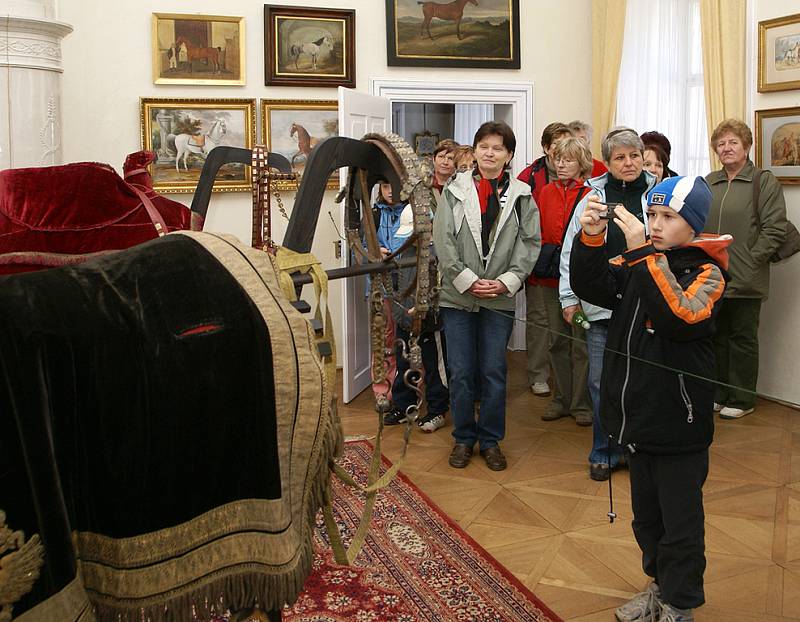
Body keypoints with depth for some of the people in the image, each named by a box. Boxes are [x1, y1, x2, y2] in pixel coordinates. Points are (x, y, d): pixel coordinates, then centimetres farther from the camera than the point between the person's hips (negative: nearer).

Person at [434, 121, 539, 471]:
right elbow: (443, 242, -4)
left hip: (500, 298, 0)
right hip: (458, 295, 0)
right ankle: (464, 438, 21)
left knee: (494, 373, 5)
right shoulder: (454, 192, 2)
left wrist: (507, 281, -10)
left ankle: (491, 440, 21)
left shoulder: (521, 196, 5)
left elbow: (530, 243, 2)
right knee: (461, 372, 5)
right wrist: (468, 281, -11)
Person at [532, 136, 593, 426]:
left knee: (581, 342, 2)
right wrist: (538, 267, 5)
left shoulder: (592, 193, -6)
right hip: (551, 278, 5)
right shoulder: (547, 192, 9)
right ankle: (562, 399, 23)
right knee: (558, 341, 12)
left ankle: (582, 403, 13)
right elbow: (539, 233, 12)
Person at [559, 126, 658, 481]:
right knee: (602, 382, 6)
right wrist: (569, 298, 5)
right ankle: (604, 454, 21)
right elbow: (571, 251, 7)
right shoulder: (593, 199, 4)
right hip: (601, 306, 1)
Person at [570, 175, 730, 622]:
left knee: (680, 521, 8)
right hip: (638, 414, 6)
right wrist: (591, 239, -15)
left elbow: (680, 317, -30)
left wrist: (644, 253, -32)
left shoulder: (706, 272, -12)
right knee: (647, 514, 21)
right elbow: (592, 287, -1)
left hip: (678, 423, -6)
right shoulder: (637, 263, 6)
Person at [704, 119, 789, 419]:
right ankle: (719, 393, 27)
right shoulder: (709, 183, 12)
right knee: (717, 336, 14)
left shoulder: (764, 181, -5)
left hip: (745, 280, -5)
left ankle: (742, 399, 15)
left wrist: (751, 261, -15)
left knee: (743, 339, 4)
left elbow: (775, 228, -11)